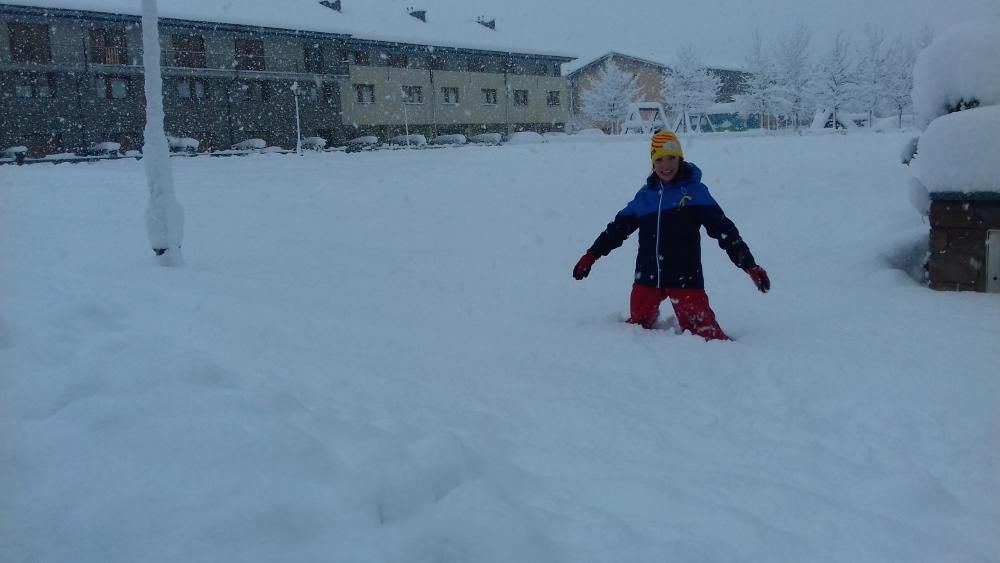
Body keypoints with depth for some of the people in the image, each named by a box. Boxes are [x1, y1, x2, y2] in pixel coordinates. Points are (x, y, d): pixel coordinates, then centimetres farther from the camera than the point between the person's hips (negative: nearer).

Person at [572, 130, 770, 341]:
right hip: (647, 277, 4)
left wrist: (750, 265, -13)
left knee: (703, 331, -11)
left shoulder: (695, 190, -3)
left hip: (685, 278, -4)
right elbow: (619, 227, 17)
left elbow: (723, 229, -7)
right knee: (638, 325, 15)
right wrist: (591, 256, 20)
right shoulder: (645, 195, 8)